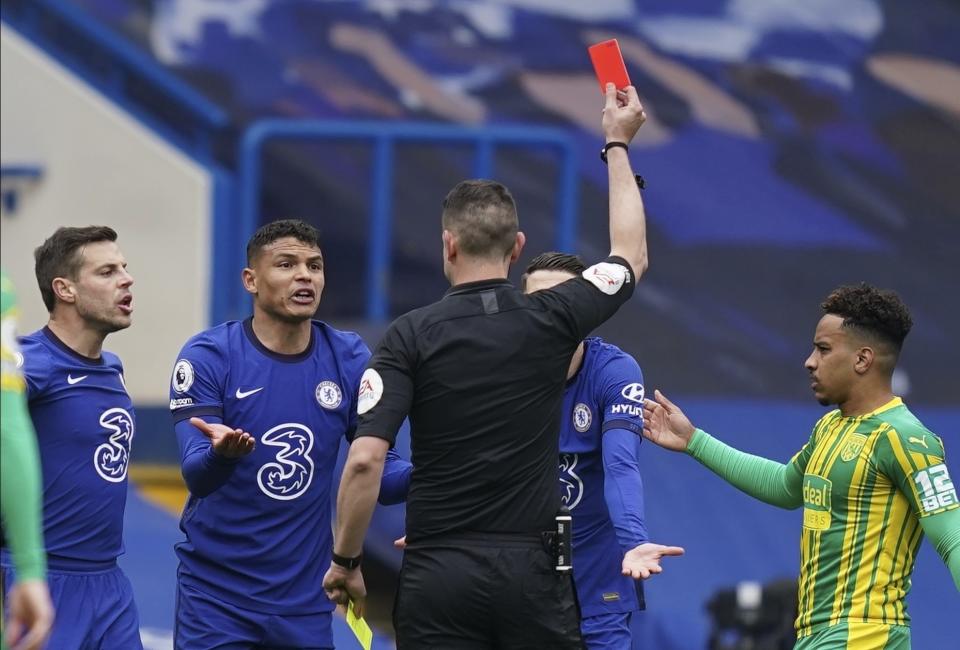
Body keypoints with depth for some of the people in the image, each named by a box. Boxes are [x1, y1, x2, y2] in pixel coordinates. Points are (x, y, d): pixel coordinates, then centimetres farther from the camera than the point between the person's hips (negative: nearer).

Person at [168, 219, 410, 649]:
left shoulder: (348, 359, -1)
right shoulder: (208, 357, -10)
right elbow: (196, 477, -17)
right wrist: (222, 452, -39)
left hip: (304, 598, 3)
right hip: (215, 595, -3)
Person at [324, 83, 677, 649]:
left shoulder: (411, 337, -4)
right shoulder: (552, 321, 2)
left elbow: (365, 461, -13)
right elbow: (631, 256, 22)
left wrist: (345, 561, 0)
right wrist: (619, 145, 31)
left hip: (438, 576, -1)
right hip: (531, 571, 1)